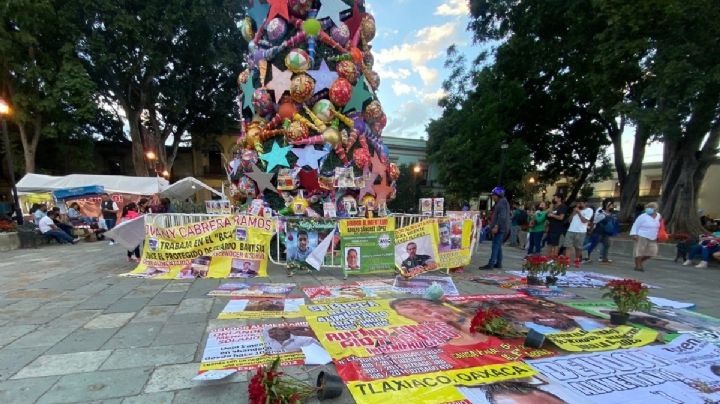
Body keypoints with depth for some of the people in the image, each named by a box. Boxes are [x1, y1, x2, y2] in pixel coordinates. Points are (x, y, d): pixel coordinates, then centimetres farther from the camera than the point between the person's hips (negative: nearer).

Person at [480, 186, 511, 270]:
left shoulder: (502, 203, -12)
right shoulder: (499, 203, 20)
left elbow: (502, 216, -22)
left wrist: (496, 226, -25)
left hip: (500, 228, -10)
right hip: (500, 228, 10)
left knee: (496, 245, -12)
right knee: (498, 246, 12)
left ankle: (491, 264, -14)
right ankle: (498, 263, 17)